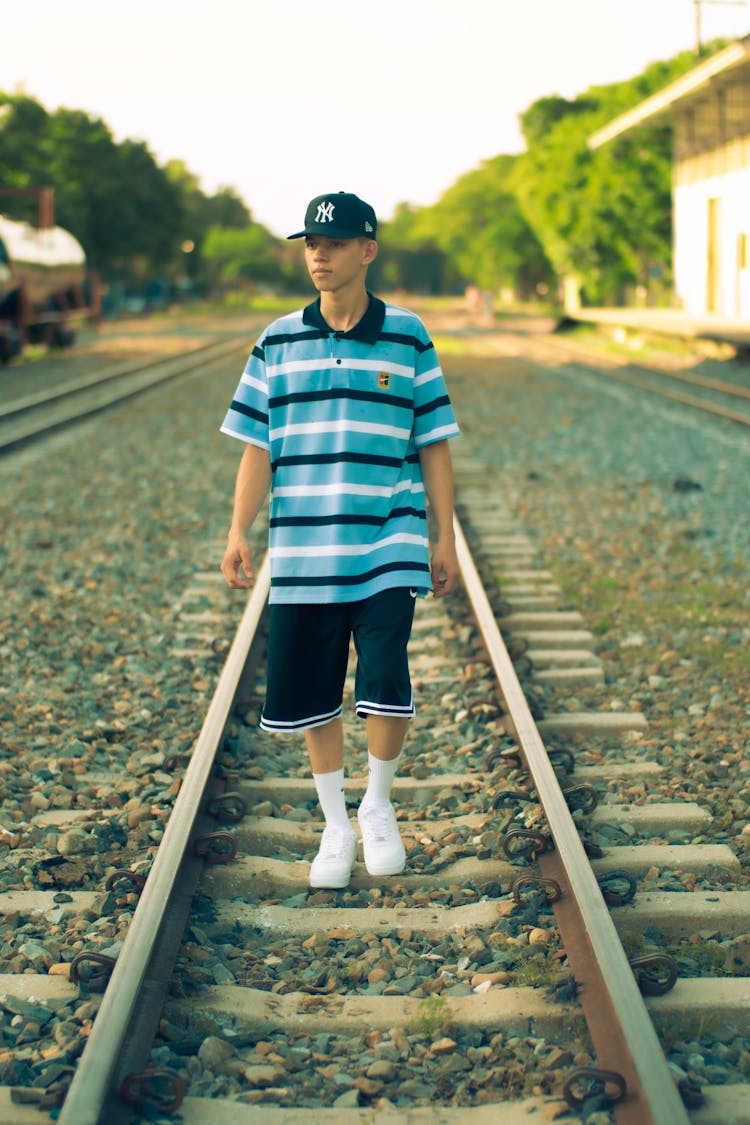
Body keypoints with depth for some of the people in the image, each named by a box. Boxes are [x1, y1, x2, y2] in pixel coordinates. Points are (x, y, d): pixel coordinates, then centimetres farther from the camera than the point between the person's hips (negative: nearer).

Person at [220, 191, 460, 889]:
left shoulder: (408, 337, 3)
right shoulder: (278, 342, 6)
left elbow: (434, 446, 6)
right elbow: (258, 447, 7)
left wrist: (444, 539, 4)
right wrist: (238, 533, -3)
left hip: (388, 548, -2)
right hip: (302, 552, 2)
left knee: (386, 689, -11)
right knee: (312, 698, 6)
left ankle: (378, 807, 17)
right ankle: (336, 825, 26)